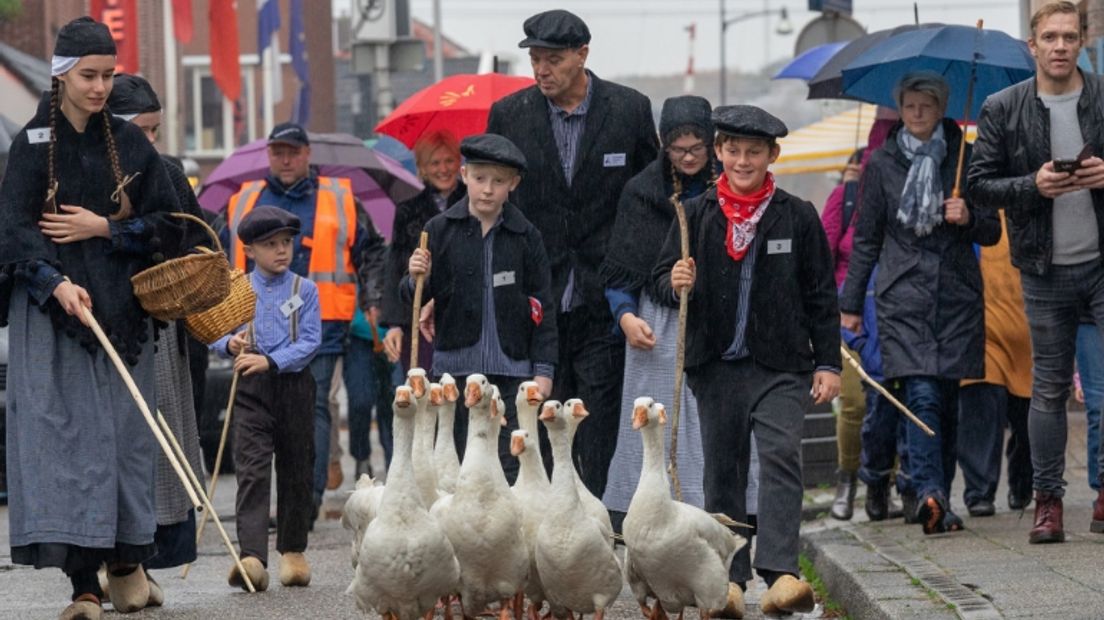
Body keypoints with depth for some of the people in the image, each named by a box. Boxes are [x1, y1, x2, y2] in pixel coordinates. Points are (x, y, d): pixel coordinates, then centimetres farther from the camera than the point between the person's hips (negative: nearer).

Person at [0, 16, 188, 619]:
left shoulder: (129, 143, 8)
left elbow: (167, 224, 6)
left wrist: (103, 228, -8)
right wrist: (57, 284, -27)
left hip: (120, 312, 3)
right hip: (50, 307, -3)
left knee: (124, 431, 3)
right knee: (64, 434, -9)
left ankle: (126, 563, 17)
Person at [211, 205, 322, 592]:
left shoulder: (305, 290, 3)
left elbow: (310, 341, -6)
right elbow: (215, 336, 8)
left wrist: (271, 360, -19)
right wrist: (230, 344, -15)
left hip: (294, 384, 1)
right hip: (251, 387, -1)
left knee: (295, 470, 10)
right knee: (252, 470, -12)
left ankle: (293, 551, 25)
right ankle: (252, 556, -22)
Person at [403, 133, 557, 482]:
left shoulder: (525, 236, 1)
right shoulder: (440, 230, 2)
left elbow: (541, 306, 4)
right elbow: (418, 299, 7)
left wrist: (544, 370, 0)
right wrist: (416, 279, -16)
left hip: (511, 366, -1)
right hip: (456, 366, 1)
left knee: (509, 464, -3)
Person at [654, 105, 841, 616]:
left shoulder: (797, 217, 3)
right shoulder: (696, 215, 6)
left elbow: (821, 295, 7)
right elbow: (661, 276, 9)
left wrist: (827, 363, 3)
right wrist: (676, 284, -15)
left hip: (780, 366, -2)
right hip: (716, 364, 2)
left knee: (781, 456, -17)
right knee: (722, 470, 7)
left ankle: (779, 573, -25)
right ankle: (729, 578, 15)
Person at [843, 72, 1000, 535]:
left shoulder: (964, 159, 8)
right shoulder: (881, 164, 8)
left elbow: (992, 233, 11)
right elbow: (866, 238, 13)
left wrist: (968, 218, -11)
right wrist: (851, 302, 11)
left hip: (958, 296, 1)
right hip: (903, 293, -1)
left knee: (947, 399, 3)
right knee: (921, 396, -16)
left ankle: (936, 501, 12)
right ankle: (931, 494, -28)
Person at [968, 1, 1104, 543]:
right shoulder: (1003, 110, 2)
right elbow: (979, 184, 1)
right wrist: (1033, 186, -15)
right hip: (1046, 271, 0)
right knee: (1049, 388, 6)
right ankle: (1048, 500, 12)